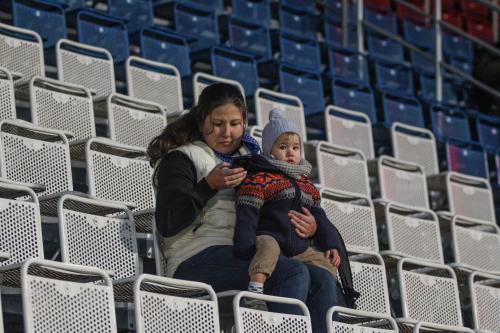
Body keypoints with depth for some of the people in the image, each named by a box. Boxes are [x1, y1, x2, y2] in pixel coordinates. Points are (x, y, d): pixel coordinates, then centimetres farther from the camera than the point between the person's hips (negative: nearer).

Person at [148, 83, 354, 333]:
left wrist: (309, 228, 5)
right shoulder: (182, 158, 7)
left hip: (247, 256, 6)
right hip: (199, 258, -6)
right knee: (295, 273, -27)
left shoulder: (251, 160, 27)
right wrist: (209, 185, -15)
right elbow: (166, 224, -6)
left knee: (323, 281, -18)